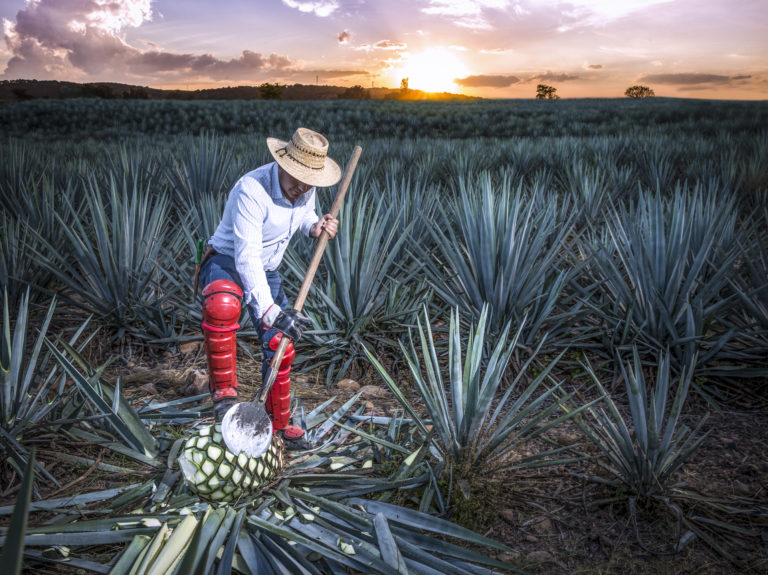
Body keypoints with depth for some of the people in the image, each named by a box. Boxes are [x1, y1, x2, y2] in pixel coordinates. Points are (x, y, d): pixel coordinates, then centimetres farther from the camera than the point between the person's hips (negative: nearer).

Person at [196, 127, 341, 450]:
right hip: (227, 262, -7)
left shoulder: (306, 188, -8)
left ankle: (279, 425, 31)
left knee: (279, 347, 11)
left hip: (267, 270, 7)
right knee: (222, 305, -43)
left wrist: (315, 227, -10)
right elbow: (246, 257, -36)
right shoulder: (252, 190, -32)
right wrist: (271, 310, -43)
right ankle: (223, 392, -25)